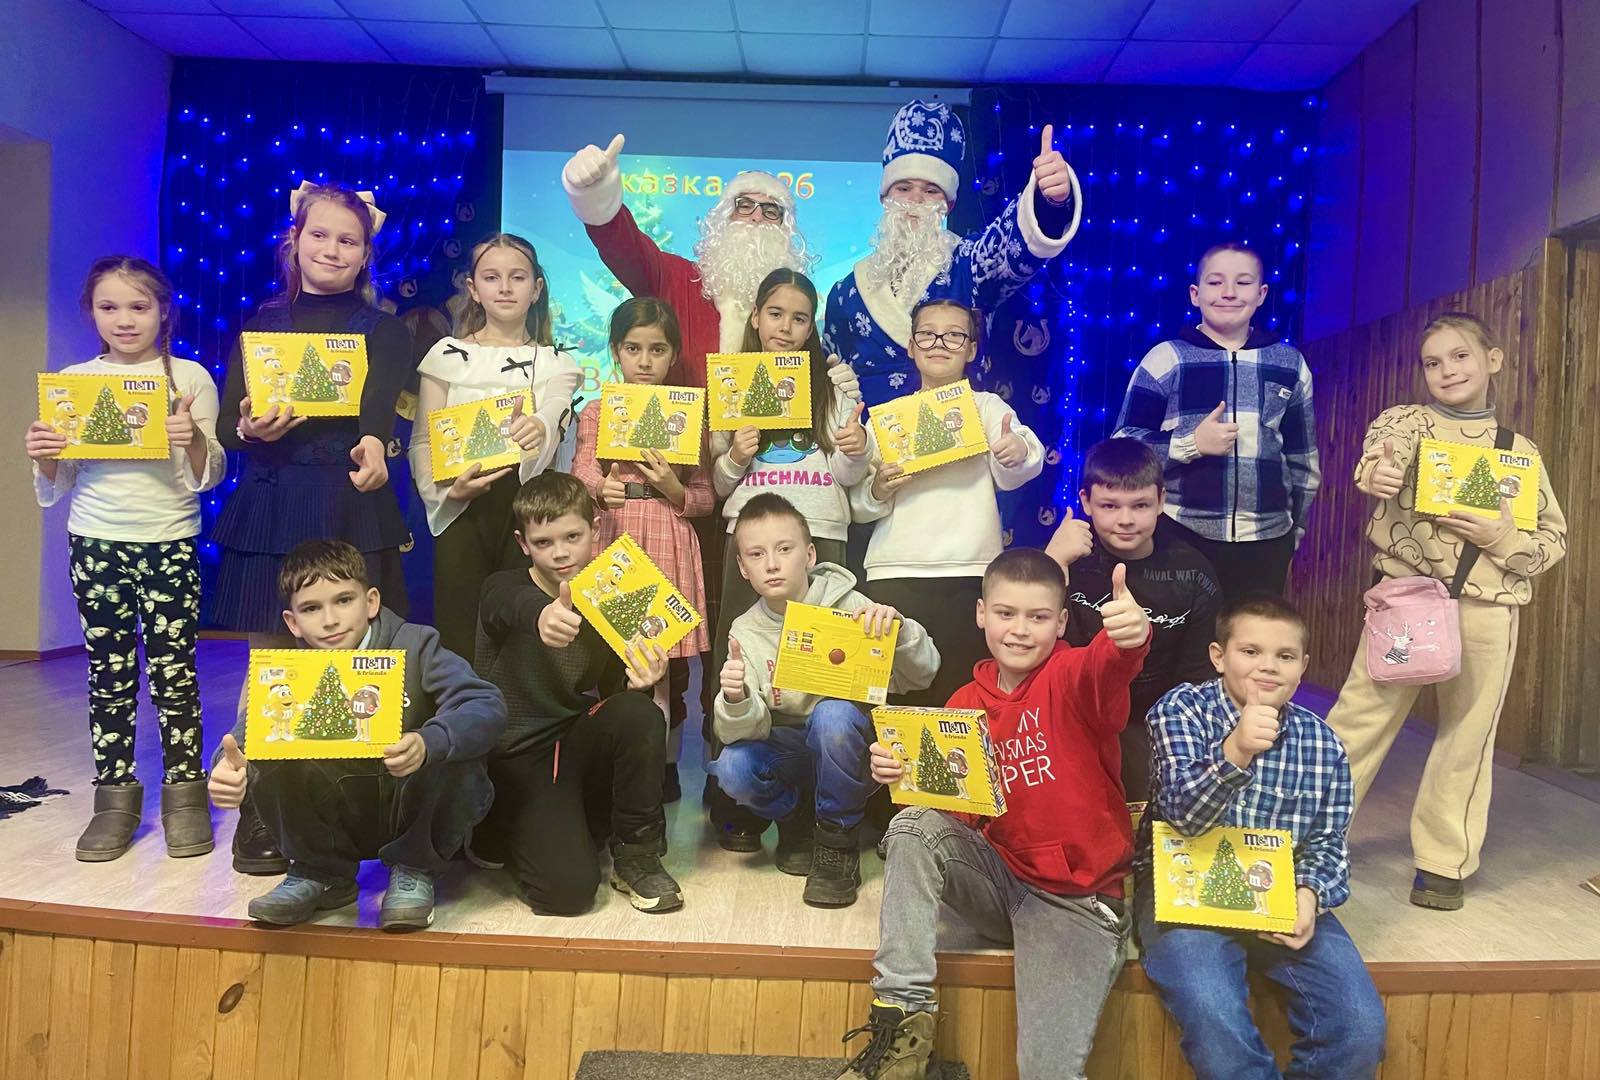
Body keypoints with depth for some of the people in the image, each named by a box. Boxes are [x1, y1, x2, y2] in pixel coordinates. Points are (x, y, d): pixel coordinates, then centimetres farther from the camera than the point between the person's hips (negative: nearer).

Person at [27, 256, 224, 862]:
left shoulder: (190, 378, 1)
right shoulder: (72, 380, 7)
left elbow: (209, 477, -1)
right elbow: (56, 487, 12)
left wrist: (195, 440, -20)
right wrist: (44, 456, -9)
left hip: (169, 543, -2)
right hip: (95, 544, 2)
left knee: (173, 670, 0)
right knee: (109, 674, 7)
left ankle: (184, 794, 13)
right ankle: (115, 799, 18)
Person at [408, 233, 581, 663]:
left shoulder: (554, 363, 8)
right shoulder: (447, 355, 7)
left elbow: (553, 420, -13)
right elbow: (423, 439, 5)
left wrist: (538, 427, -38)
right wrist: (444, 487, -15)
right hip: (461, 510, 0)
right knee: (459, 633, 1)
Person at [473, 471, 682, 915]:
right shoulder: (504, 588, -9)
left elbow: (613, 691, 1)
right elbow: (512, 608, -37)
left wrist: (640, 682, -24)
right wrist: (541, 616, -62)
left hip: (580, 741, 4)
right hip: (520, 758, -3)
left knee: (640, 714, -30)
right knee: (568, 888, -24)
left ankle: (636, 856, -9)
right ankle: (507, 834, 11)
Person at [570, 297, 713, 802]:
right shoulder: (596, 412, 9)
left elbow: (706, 497, 8)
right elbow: (581, 473, -7)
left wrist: (675, 490, -13)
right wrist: (601, 487, -29)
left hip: (670, 541, 0)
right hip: (613, 539, 0)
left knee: (670, 661, 3)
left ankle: (666, 762, 18)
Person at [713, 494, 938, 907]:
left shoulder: (846, 604, -13)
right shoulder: (745, 632, -6)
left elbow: (921, 674, -18)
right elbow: (746, 731, -16)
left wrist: (897, 626, -38)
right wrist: (736, 700, -39)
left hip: (852, 749, -2)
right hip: (791, 753, 2)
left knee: (832, 714, -34)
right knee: (733, 768, -28)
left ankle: (838, 840, -11)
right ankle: (796, 820, 6)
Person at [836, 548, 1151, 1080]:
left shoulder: (1073, 676, -12)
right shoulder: (966, 704, 3)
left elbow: (1106, 666, -38)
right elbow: (954, 803, 3)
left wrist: (1130, 636, -62)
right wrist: (903, 773, -18)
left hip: (1077, 899, -4)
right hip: (1000, 873, 5)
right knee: (915, 827, -20)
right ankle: (905, 1013, -15)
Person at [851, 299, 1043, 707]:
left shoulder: (987, 407, 10)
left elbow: (1010, 477, -7)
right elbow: (858, 506, 10)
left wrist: (1018, 453, -29)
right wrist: (877, 492, -12)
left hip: (970, 573, -1)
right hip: (894, 573, 1)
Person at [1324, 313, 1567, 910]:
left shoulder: (1521, 451, 10)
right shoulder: (1407, 419, 4)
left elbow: (1555, 538, 11)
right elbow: (1384, 443, -21)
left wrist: (1503, 538, -11)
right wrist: (1377, 472, -46)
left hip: (1487, 611, 2)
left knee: (1467, 734, 8)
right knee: (1362, 716, 0)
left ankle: (1445, 860, 22)